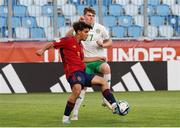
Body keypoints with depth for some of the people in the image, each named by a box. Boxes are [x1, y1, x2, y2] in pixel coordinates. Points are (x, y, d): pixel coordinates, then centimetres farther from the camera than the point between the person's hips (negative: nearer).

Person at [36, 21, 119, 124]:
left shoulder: (80, 45, 22)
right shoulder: (68, 41, -3)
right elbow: (52, 44, -3)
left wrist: (97, 58, 42)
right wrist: (43, 50, -21)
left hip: (82, 73, 10)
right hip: (73, 72, -9)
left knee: (103, 81, 12)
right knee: (77, 90, -35)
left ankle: (115, 106, 14)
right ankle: (66, 117, -26)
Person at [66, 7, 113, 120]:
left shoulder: (100, 28, 3)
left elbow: (110, 43, 12)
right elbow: (67, 37, -14)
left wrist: (102, 45, -10)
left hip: (99, 60, -1)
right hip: (86, 62, 1)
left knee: (106, 68, -35)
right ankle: (75, 113, 2)